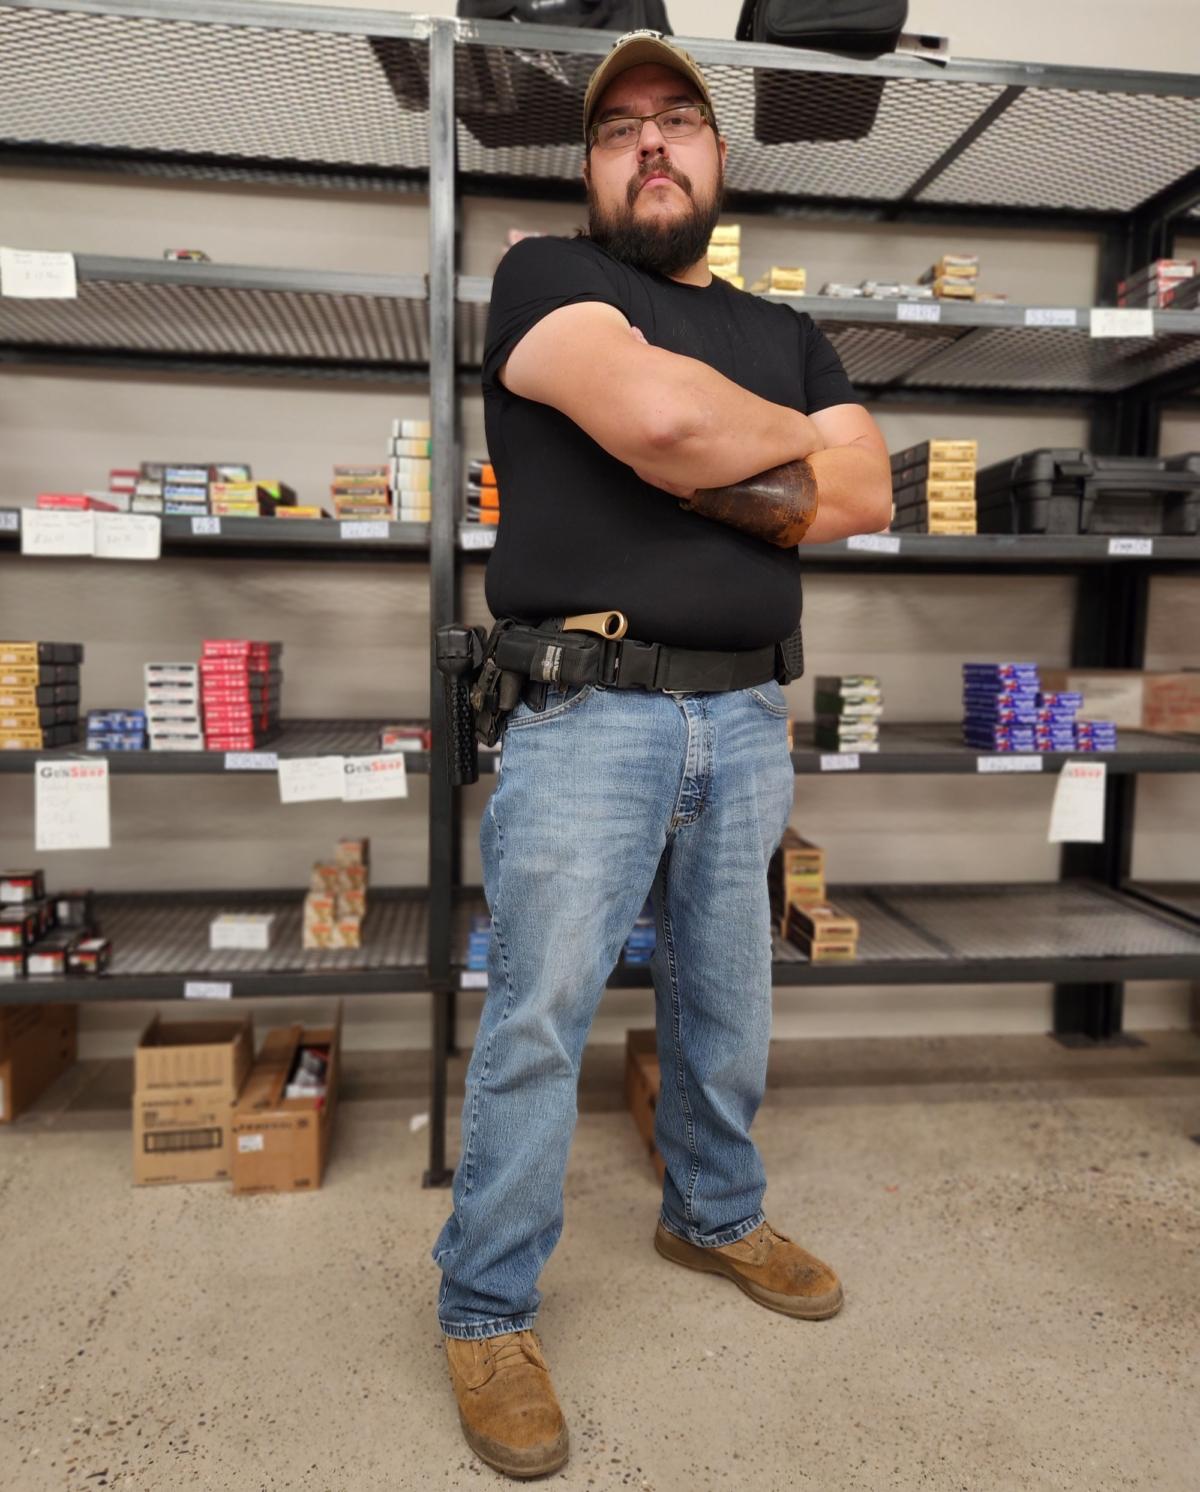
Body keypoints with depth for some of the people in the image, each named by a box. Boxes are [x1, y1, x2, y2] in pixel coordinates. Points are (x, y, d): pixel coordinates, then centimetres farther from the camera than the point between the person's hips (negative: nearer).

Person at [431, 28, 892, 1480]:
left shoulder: (782, 331, 19)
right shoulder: (545, 275, 4)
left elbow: (866, 498, 4)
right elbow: (658, 410, -17)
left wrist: (696, 463, -8)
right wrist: (798, 440, 1)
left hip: (746, 721, 6)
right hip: (584, 720, -5)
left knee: (725, 1007, 17)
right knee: (537, 1024, 0)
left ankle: (713, 1215, 41)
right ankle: (485, 1312, 20)